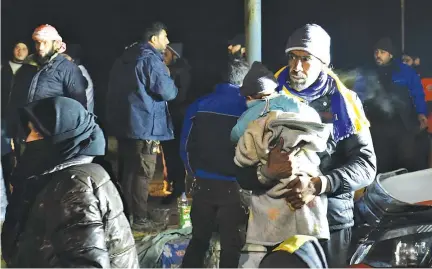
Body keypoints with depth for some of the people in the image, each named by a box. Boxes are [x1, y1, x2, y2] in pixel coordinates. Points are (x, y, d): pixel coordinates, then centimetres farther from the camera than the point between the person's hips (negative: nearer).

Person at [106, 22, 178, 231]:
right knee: (142, 174, -4)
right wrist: (168, 78, 3)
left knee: (126, 172, 15)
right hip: (144, 126, -9)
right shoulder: (151, 60, -14)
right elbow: (167, 92, -17)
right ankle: (140, 219, 0)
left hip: (123, 123, 9)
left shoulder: (125, 58, 15)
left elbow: (113, 90, 22)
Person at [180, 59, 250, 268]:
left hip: (204, 183, 3)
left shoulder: (199, 105, 1)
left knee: (199, 239, 17)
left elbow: (186, 145, 4)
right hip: (233, 186, -3)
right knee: (232, 244, 8)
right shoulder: (247, 108, -9)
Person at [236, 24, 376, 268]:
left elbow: (366, 164, -7)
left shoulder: (342, 102, 3)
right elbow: (242, 170, -1)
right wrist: (266, 171, -24)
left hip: (331, 221, -1)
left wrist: (317, 185, -22)